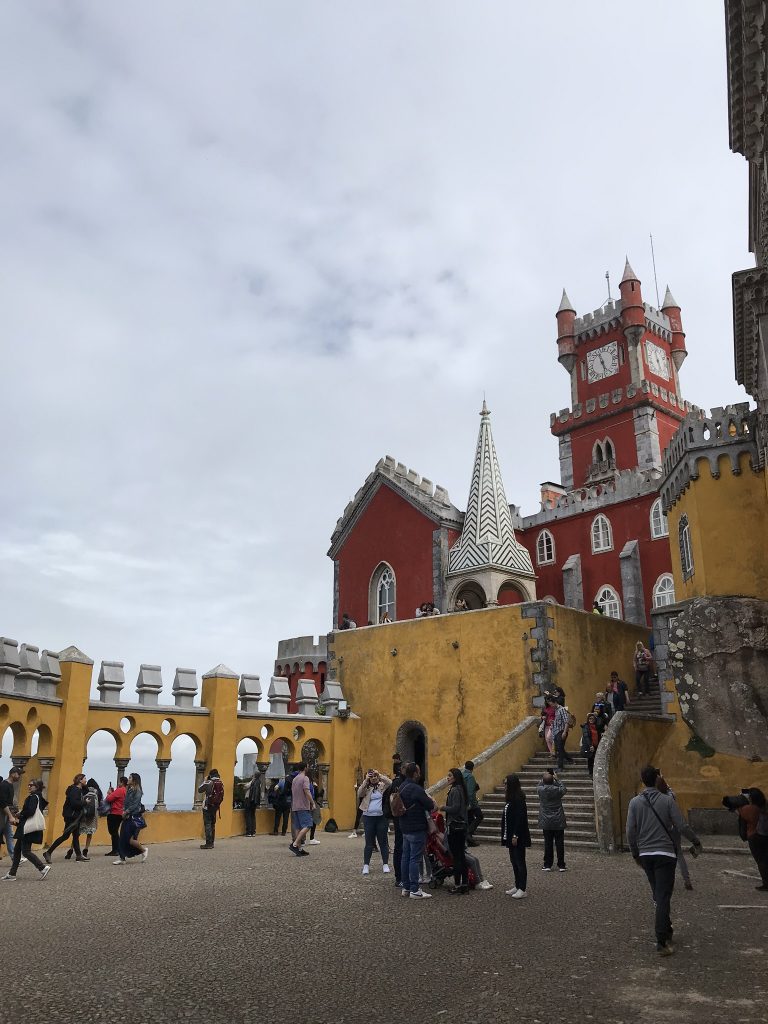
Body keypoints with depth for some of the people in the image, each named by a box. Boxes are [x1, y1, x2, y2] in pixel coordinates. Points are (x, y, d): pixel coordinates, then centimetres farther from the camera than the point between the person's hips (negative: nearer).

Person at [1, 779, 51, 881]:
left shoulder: (33, 797, -14)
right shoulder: (38, 797, 15)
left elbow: (30, 811, -23)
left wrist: (19, 818, -9)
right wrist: (21, 813, 7)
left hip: (29, 828, -10)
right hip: (27, 827, 10)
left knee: (25, 851, -8)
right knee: (17, 849, 13)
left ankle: (43, 868, -7)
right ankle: (12, 874, 18)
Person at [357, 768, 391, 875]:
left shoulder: (382, 786, 3)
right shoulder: (366, 788, 4)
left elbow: (390, 783, -16)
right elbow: (359, 793, -14)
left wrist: (379, 775, -19)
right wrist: (366, 780, -18)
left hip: (381, 817, 0)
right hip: (368, 817, 0)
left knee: (383, 842, 7)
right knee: (369, 843, 6)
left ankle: (385, 864, 15)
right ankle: (366, 865, 14)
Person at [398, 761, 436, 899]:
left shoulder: (402, 787, 9)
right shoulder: (416, 789, -21)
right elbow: (430, 806, -19)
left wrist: (428, 801, 11)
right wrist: (432, 802, 5)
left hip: (405, 828, 9)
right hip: (417, 829, -9)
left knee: (406, 857, 13)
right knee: (415, 859, -4)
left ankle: (406, 887, 20)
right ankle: (414, 890, -1)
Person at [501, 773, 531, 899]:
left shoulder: (519, 799, -17)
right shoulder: (511, 799, 11)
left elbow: (520, 818, -22)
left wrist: (515, 836, -22)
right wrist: (507, 836, 13)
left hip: (518, 837, -9)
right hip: (511, 836, 9)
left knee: (520, 862, -2)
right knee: (514, 861, 15)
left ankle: (523, 889, 5)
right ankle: (517, 886, 24)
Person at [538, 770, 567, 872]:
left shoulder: (540, 790, -10)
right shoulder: (557, 790, -13)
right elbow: (564, 789, 11)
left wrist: (544, 778, 16)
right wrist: (557, 779, 13)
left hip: (546, 822, 1)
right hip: (559, 822, -1)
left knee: (548, 843, 7)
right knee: (559, 843, 6)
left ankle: (547, 865, 11)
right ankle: (561, 865, 11)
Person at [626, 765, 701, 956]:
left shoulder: (635, 802, -2)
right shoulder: (667, 800, -8)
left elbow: (631, 831, -1)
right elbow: (682, 826, -8)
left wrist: (635, 853, 13)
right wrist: (695, 840, 12)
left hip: (645, 855, 3)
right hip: (665, 854, -3)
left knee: (658, 895, 19)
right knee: (663, 897, -4)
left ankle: (666, 930, 31)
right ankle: (661, 942, -10)